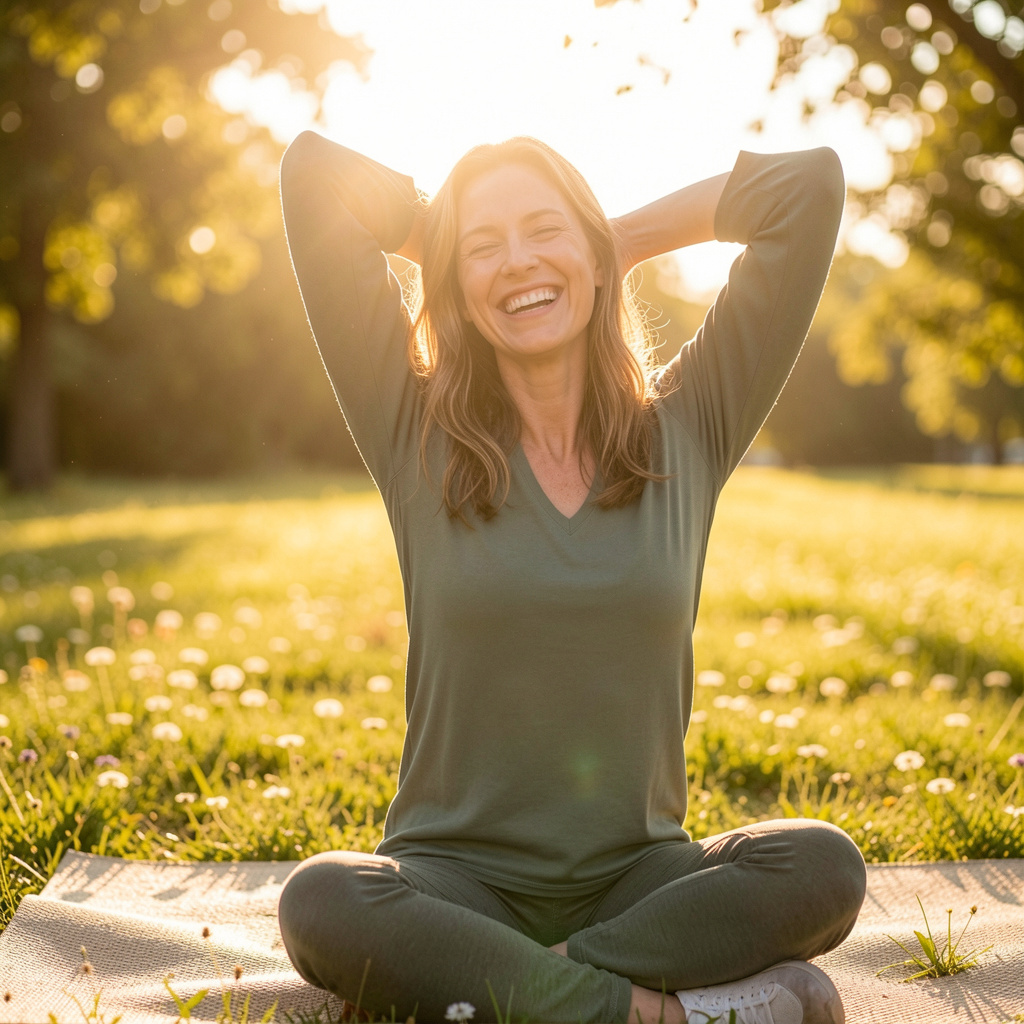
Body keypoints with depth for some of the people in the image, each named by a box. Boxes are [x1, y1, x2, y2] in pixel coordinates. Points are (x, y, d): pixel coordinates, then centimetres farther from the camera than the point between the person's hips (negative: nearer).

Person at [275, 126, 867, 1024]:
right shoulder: (416, 436, 0)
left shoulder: (689, 428, 3)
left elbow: (810, 182, 1)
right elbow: (313, 173, -3)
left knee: (823, 865, -27)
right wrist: (449, 235, 9)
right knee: (321, 903, -32)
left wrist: (621, 239, 8)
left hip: (638, 877, 1)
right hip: (457, 877, -1)